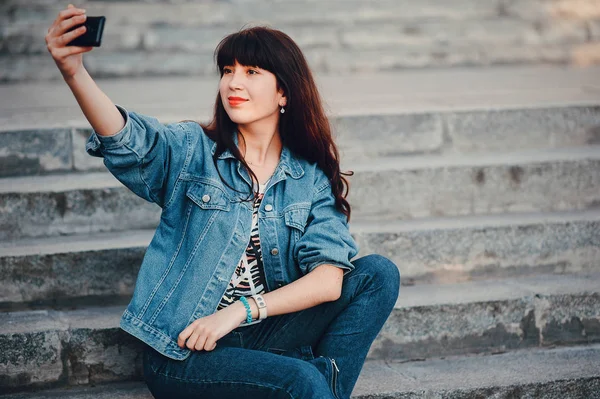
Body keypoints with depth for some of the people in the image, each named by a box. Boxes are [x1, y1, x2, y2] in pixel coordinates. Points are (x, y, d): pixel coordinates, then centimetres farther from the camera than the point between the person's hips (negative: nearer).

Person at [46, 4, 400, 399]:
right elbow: (128, 141, -23)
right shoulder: (190, 151, 0)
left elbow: (329, 280, -8)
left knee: (379, 273, -14)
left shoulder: (312, 179, 5)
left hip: (264, 337, 4)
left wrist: (240, 310, -20)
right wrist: (73, 71, -41)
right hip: (183, 353, -4)